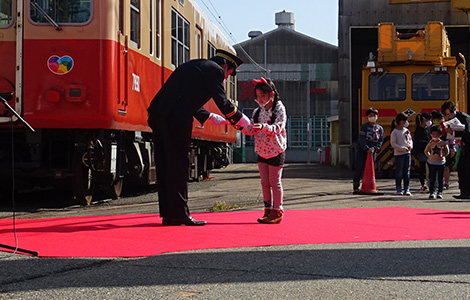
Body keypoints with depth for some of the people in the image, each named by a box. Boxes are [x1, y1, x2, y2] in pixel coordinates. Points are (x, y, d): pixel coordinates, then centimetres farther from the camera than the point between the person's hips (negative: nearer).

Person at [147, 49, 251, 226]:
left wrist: (210, 117, 39)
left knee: (165, 165, 10)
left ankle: (168, 214, 14)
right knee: (178, 165, -4)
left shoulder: (195, 66, 29)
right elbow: (222, 101, -2)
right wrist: (240, 119, 13)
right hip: (176, 118, -9)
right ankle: (179, 214, -1)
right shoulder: (214, 69, 2)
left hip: (157, 114, 9)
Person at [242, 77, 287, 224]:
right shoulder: (257, 112, 7)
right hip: (262, 151, 6)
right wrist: (242, 127, -17)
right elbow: (251, 130, 3)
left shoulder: (279, 109, -10)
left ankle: (277, 211, 7)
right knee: (264, 182, 9)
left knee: (274, 182, -1)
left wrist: (263, 127, -39)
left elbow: (277, 128, -22)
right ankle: (268, 210, 17)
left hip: (276, 151, -6)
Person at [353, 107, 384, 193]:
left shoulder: (380, 128, 10)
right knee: (359, 168, -5)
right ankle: (355, 186, -1)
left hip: (372, 152, 3)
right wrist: (367, 149, -18)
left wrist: (374, 148, -10)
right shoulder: (364, 126, 0)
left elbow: (381, 141, 6)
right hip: (362, 151, -3)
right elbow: (362, 139, -8)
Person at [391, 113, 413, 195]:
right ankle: (398, 189, 8)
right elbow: (393, 143, -10)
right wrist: (402, 148, -17)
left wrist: (410, 145, -3)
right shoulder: (395, 132, -6)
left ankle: (407, 189, 9)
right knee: (399, 172, -1)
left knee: (407, 171, 5)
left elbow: (410, 139, 19)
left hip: (407, 153, 5)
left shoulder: (407, 130, 11)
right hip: (398, 154, -5)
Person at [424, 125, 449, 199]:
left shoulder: (443, 143, -3)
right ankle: (432, 192, 10)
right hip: (432, 163, 1)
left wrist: (443, 155, -1)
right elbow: (426, 151, 16)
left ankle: (440, 192, 10)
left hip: (441, 163, -1)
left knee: (440, 178, 3)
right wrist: (429, 156, 6)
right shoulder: (430, 143, 0)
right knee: (432, 178, 3)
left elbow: (447, 151, 11)